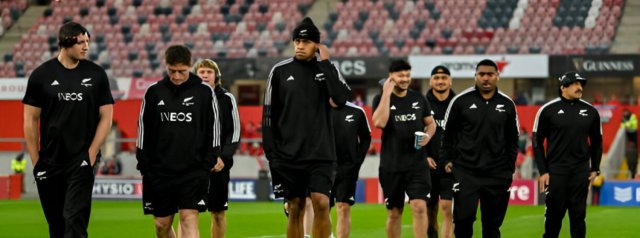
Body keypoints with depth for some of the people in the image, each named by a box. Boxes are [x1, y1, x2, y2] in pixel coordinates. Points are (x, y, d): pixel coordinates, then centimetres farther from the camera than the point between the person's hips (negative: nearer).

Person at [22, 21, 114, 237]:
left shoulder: (96, 74, 2)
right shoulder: (41, 75, 0)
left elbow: (106, 117, 4)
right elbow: (30, 121, 3)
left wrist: (91, 154, -4)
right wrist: (36, 162, -1)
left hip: (81, 162, -1)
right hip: (49, 161, 1)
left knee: (75, 220, -11)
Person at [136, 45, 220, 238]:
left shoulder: (204, 92, 0)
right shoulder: (154, 92, 4)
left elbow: (213, 129, 4)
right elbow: (143, 131, 8)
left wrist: (208, 164, -4)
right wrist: (145, 167, 2)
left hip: (193, 171, -3)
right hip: (160, 171, 3)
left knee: (189, 219, -13)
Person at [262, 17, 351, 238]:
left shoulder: (327, 68, 4)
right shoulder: (280, 71, 3)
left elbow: (341, 98, -15)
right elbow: (269, 114, 5)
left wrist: (325, 63, -10)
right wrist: (271, 151, -1)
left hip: (321, 153, -1)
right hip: (289, 154, 1)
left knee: (321, 203, -14)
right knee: (295, 209, 4)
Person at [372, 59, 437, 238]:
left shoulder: (419, 99, 8)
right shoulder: (381, 99, -1)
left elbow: (431, 123, 19)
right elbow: (379, 122, -20)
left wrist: (428, 135, -4)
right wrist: (387, 93, -17)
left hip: (417, 164, 1)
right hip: (391, 165, -1)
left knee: (419, 207, -14)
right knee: (394, 212, 8)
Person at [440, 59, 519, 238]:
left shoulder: (507, 104, 6)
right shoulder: (461, 101, -1)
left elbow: (513, 139, 13)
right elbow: (447, 133, 6)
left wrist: (510, 167, 8)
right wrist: (446, 160, 1)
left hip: (497, 174, 2)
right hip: (465, 171, -2)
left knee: (492, 223, 7)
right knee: (463, 218, -11)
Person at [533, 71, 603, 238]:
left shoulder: (590, 111, 8)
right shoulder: (548, 110, -2)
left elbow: (596, 142, 17)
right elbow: (537, 142, 0)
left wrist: (595, 169, 11)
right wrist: (543, 171, -5)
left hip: (581, 172, 3)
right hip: (556, 172, -3)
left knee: (579, 215, 3)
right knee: (554, 214, 1)